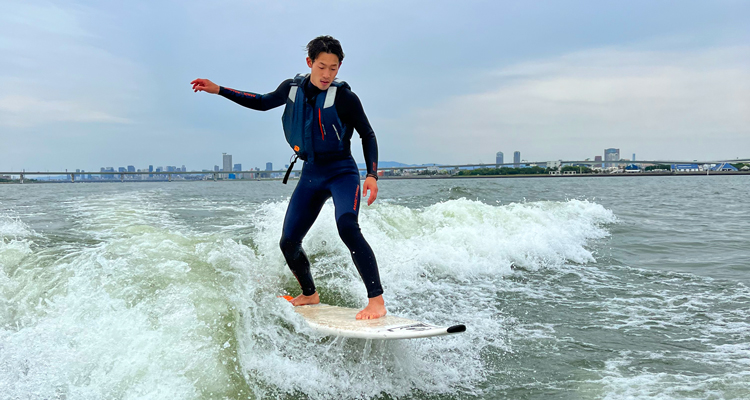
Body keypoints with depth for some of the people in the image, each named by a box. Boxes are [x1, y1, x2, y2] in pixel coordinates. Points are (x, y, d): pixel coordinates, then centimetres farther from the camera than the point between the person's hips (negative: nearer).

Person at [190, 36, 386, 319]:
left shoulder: (344, 97, -11)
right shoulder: (292, 88, 3)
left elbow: (367, 135, -5)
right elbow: (263, 103, 19)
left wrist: (372, 175, -16)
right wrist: (218, 90, 15)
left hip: (341, 171, -6)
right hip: (310, 174, 6)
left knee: (347, 227, -32)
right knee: (288, 243, 3)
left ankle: (377, 300, -29)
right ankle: (310, 295, 28)